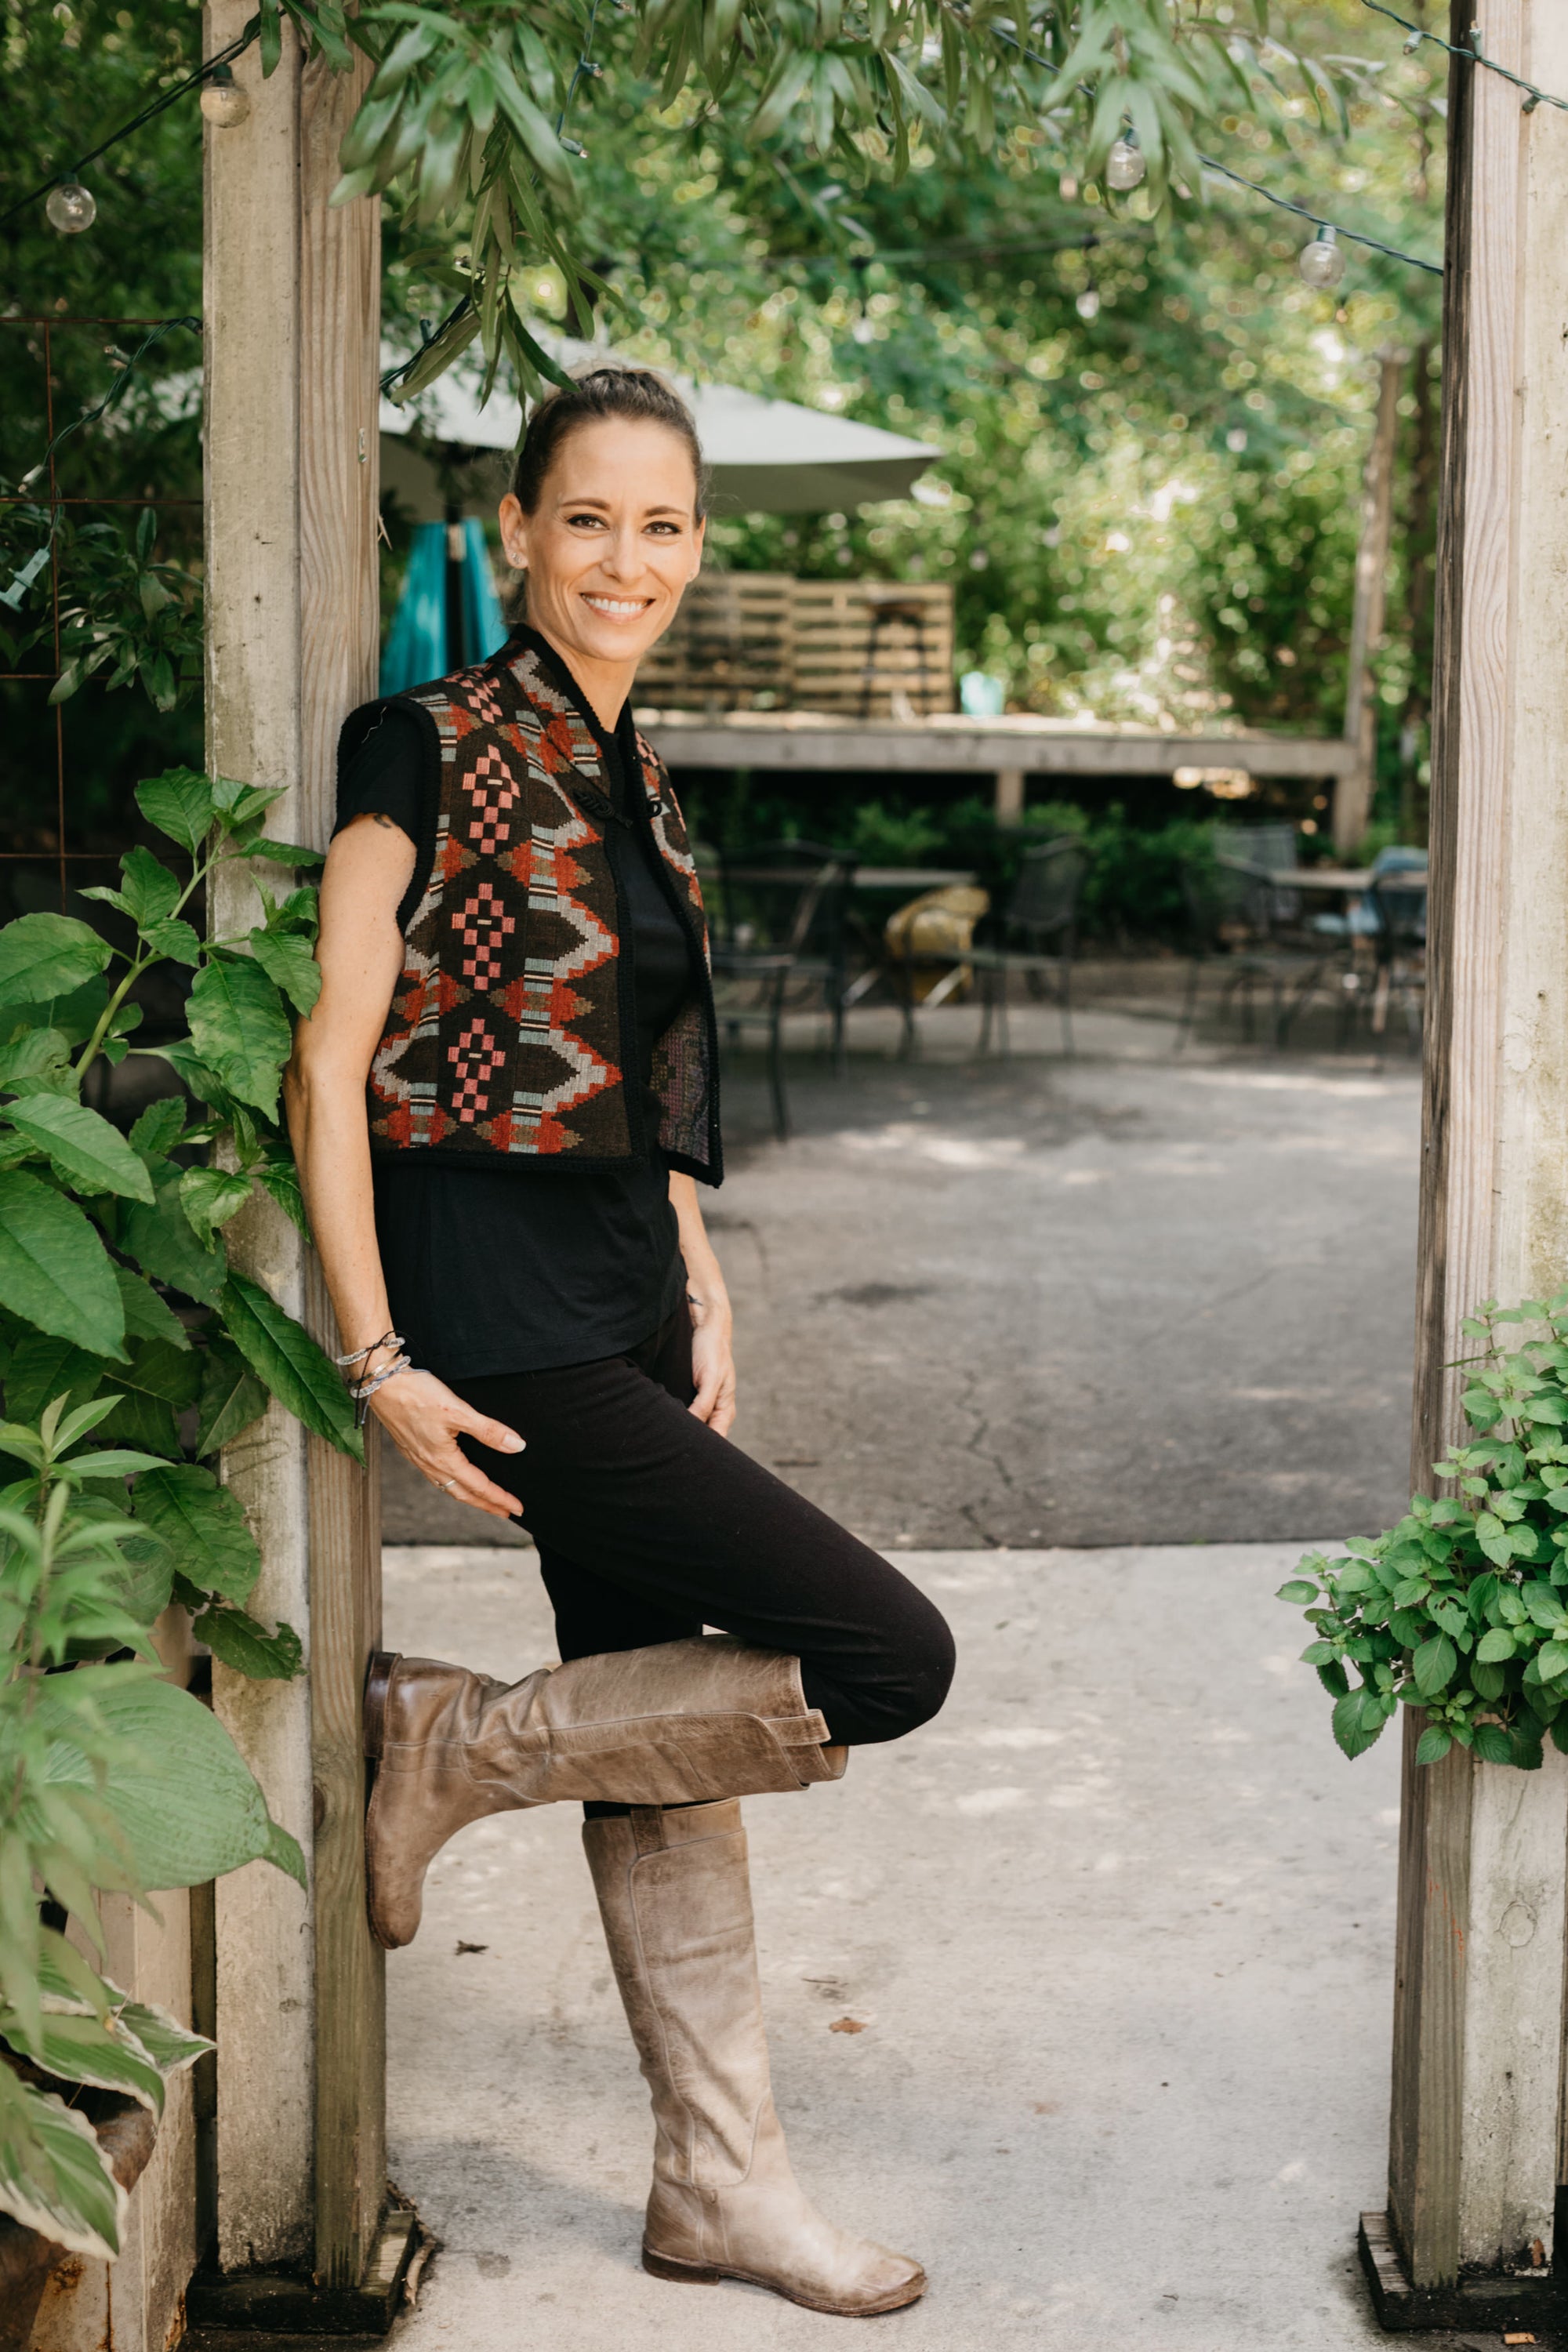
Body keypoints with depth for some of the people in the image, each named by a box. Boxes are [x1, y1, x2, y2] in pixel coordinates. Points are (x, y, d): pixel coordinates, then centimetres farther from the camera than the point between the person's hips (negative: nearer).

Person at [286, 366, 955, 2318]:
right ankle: (453, 1745, 4)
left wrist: (697, 1287, 10)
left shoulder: (629, 778, 14)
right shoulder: (432, 748, -10)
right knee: (889, 1656, -10)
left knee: (667, 1731, 13)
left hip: (623, 1295, 8)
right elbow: (332, 1062, -13)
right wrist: (380, 1363, -17)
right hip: (500, 1308, -8)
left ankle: (720, 2178, 25)